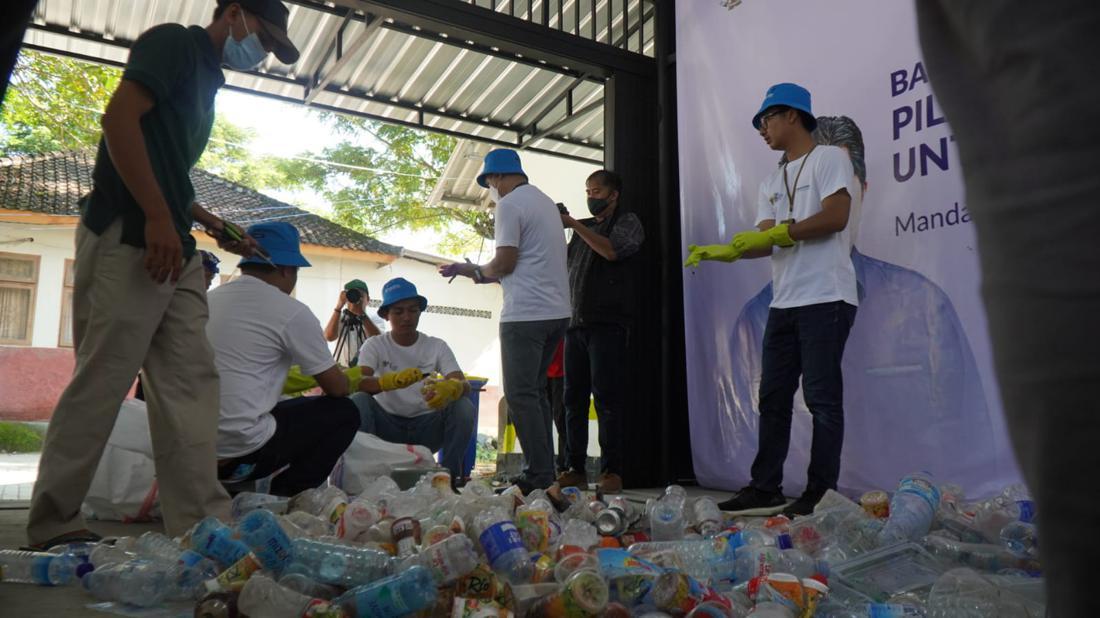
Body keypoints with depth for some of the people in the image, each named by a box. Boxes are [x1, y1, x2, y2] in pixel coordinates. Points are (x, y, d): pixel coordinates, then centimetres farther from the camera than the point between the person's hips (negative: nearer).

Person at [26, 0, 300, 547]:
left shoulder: (204, 78, 26)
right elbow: (119, 117, -15)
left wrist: (215, 226, 21)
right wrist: (157, 216, -21)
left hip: (173, 249, 9)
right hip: (127, 238, -9)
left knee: (190, 381, 3)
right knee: (102, 379, -6)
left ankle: (202, 522, 5)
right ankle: (53, 522, 7)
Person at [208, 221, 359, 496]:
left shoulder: (210, 300, 11)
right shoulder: (291, 312, -9)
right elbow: (337, 388, -2)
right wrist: (347, 379, 23)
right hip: (242, 450, -8)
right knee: (344, 412, 8)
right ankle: (282, 499, 3)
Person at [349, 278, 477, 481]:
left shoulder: (437, 346, 0)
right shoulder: (375, 345, -3)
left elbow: (464, 384, -14)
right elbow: (357, 382, -22)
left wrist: (450, 388, -41)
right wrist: (393, 380, -44)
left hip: (426, 427, 1)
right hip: (387, 425, -1)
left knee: (464, 407, -25)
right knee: (358, 401, -28)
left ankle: (451, 474, -13)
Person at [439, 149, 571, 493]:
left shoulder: (510, 204, -6)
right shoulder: (547, 202, 22)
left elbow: (505, 262, -13)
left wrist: (472, 271, 6)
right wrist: (483, 273, 22)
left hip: (526, 313, -9)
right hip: (557, 310, 9)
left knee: (521, 395, -5)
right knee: (535, 391, 14)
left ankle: (539, 476, -4)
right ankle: (545, 472, 16)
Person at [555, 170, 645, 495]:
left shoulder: (628, 221, 6)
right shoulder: (585, 228, 24)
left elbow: (612, 250, -13)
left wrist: (573, 224, -10)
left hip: (608, 324, -6)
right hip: (576, 322, 6)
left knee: (607, 396, -8)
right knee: (574, 396, 4)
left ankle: (612, 471, -4)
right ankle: (575, 468, 10)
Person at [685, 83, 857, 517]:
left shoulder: (828, 158, 3)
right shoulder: (771, 184, 24)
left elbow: (836, 216, -12)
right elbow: (766, 241, 12)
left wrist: (779, 231, -12)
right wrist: (725, 250, -5)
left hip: (826, 298, -8)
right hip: (784, 302, 8)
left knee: (822, 397, -6)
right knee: (773, 397, 8)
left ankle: (821, 494, 2)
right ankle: (765, 489, 15)